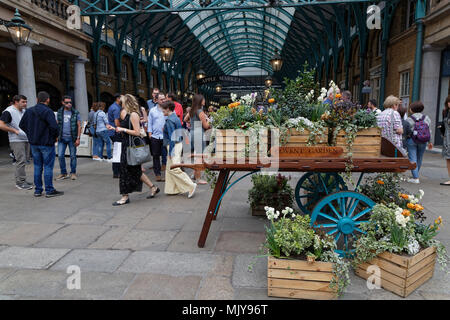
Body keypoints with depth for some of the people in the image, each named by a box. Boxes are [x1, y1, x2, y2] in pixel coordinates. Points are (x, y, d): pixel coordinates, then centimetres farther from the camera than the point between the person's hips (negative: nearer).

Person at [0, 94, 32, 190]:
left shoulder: (24, 111, 16)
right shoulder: (8, 112, -9)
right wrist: (15, 130, -15)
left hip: (26, 139, 8)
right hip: (16, 141, -8)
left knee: (24, 161, 10)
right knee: (21, 161, -11)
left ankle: (20, 180, 19)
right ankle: (20, 182, -7)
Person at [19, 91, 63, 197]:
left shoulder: (29, 111, 6)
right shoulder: (48, 111, -15)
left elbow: (22, 125, 9)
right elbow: (54, 126, -25)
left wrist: (31, 134, 14)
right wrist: (55, 136, -8)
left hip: (34, 143, 6)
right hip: (47, 143, -6)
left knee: (37, 167, 13)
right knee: (48, 167, 0)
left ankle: (37, 190, 18)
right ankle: (49, 190, 5)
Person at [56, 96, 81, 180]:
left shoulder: (76, 113, 1)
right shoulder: (59, 112, 8)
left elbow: (79, 126, -1)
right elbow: (57, 125, 12)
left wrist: (78, 138, -8)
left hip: (72, 138, -2)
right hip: (62, 138, 2)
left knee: (73, 156, 4)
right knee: (60, 156, 0)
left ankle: (73, 173, 17)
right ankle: (63, 173, 12)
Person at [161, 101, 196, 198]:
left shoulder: (169, 121, -15)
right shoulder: (176, 118, 13)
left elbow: (172, 137, -20)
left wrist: (170, 152, -18)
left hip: (174, 146, -10)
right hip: (178, 144, 10)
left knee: (174, 169, -9)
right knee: (169, 168, 15)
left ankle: (190, 186, -7)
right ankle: (173, 189, 20)